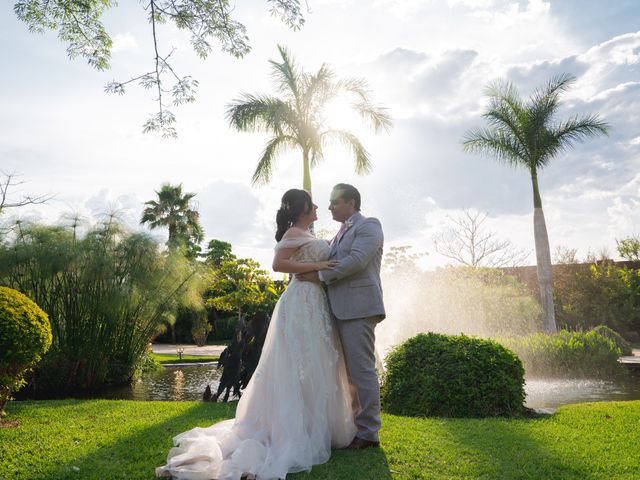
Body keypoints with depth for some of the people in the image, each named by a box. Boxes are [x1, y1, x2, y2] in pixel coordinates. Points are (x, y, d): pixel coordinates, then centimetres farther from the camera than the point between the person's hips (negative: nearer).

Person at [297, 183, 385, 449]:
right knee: (351, 370, 13)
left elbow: (357, 260, -17)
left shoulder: (369, 225, -3)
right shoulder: (341, 232, 24)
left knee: (362, 369, -6)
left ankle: (369, 432, 3)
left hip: (359, 307, -9)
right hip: (342, 309, 9)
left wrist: (320, 275, -14)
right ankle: (354, 425, 23)